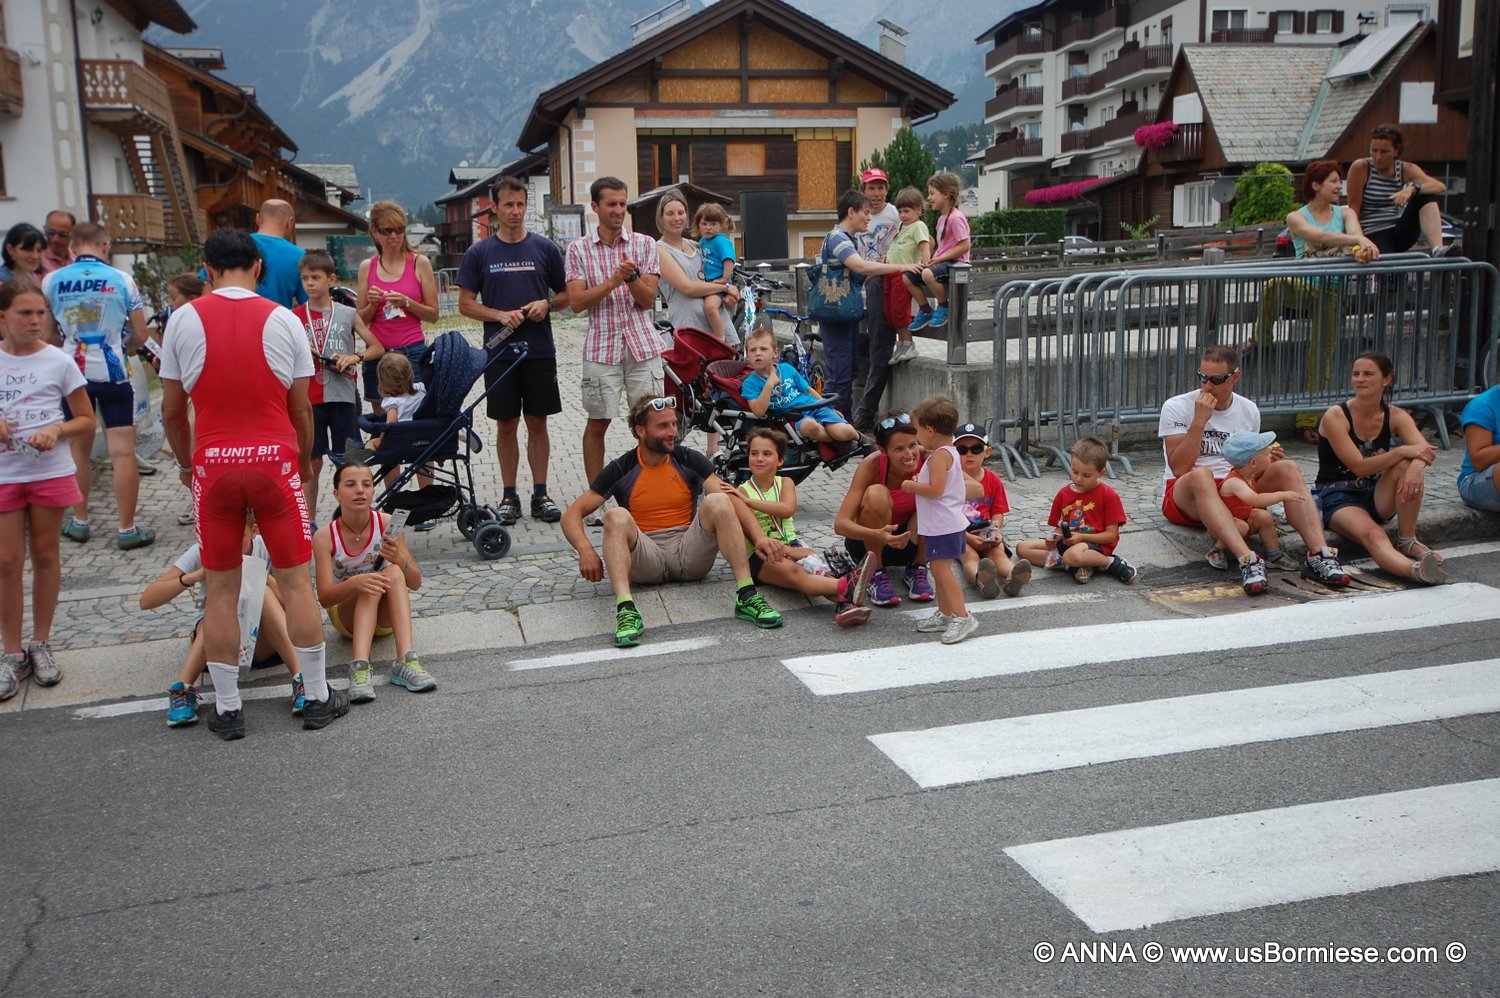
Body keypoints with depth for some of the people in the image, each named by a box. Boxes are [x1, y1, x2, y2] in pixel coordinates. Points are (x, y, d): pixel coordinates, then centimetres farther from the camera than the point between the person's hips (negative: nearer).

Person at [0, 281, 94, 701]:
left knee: (45, 555, 9)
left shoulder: (59, 362, -2)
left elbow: (87, 422, 3)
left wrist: (56, 430, -16)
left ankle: (41, 644, 23)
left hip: (50, 472, -1)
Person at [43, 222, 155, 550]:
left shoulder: (51, 281, 0)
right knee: (123, 452, -1)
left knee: (78, 447, 18)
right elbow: (140, 335, -2)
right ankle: (127, 529, 1)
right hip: (112, 373, -2)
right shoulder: (122, 279, -5)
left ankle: (79, 521, 26)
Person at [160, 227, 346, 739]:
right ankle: (318, 697, 15)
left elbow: (172, 411, 4)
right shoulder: (284, 320, 0)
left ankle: (227, 708, 16)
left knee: (219, 588, 10)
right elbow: (301, 410, 2)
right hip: (275, 461, 0)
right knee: (295, 581, 8)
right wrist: (304, 464, 18)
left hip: (213, 462, 1)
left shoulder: (183, 319, 1)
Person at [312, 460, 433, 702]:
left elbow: (415, 583, -13)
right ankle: (360, 668, -48)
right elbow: (324, 598, -23)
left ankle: (406, 660, -44)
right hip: (347, 615, -1)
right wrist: (353, 583, -44)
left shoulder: (386, 524, -14)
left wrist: (400, 560, -36)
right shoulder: (325, 537, -17)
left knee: (393, 572, -29)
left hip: (386, 614, 1)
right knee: (369, 584, -32)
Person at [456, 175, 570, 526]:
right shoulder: (479, 253, 2)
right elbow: (466, 304, 3)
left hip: (540, 351, 0)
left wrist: (546, 304, -11)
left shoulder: (545, 248, 4)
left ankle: (541, 494, 14)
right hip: (499, 352, 0)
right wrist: (501, 315, -13)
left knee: (537, 422, 6)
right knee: (506, 425, 6)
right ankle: (509, 496, 15)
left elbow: (566, 295, 10)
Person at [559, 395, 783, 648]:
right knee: (616, 517, -29)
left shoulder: (689, 460, 6)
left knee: (717, 501, -23)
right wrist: (586, 550, -20)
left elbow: (731, 502, -4)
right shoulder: (621, 470, 3)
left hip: (689, 552, 1)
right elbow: (572, 514, 1)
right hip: (644, 557, -1)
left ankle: (747, 596, -33)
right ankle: (625, 609, -48)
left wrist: (757, 536, -22)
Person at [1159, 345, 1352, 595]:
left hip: (1235, 493, 5)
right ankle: (1247, 560, -54)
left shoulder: (1249, 410, 9)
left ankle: (1319, 554, -32)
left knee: (1287, 468, -17)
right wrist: (1199, 421, -22)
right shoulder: (1176, 407, -7)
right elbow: (1180, 468, -17)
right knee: (1201, 475, -39)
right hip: (1185, 497, -5)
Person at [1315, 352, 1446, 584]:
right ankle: (1415, 569, -64)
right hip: (1338, 497, -5)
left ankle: (1407, 541, -18)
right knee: (1372, 535, -36)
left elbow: (1424, 450, -18)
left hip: (1377, 497, 5)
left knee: (1408, 465, -26)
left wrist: (1416, 465, -42)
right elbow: (1359, 467, -20)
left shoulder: (1396, 416, 1)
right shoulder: (1335, 416, -12)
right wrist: (1403, 451, -33)